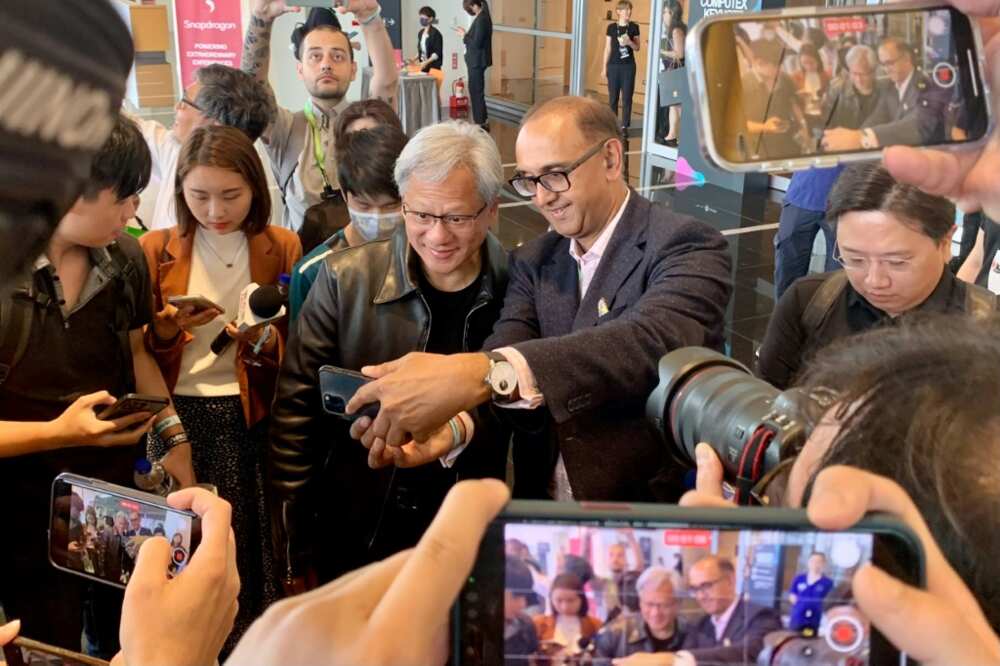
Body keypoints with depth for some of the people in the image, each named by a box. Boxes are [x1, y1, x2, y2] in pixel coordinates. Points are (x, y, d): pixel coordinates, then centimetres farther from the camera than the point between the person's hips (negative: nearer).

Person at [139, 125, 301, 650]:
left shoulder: (282, 247, 2)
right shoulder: (156, 248, 3)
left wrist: (266, 340, -18)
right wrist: (169, 327, -16)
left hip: (251, 419, 0)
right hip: (179, 417, 1)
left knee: (247, 548, 0)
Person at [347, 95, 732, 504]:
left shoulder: (687, 249, -10)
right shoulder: (533, 261, 7)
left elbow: (653, 342, -29)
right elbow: (500, 360, -7)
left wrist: (486, 372, -40)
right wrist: (454, 422, -29)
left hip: (655, 515, -4)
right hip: (541, 504, 4)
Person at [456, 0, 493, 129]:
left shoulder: (481, 20, -20)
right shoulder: (481, 18, 10)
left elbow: (476, 43, -23)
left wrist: (464, 36, -11)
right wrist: (465, 34, 4)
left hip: (478, 62, -10)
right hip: (476, 61, 10)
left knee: (476, 92, -3)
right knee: (476, 91, 17)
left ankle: (481, 123, 4)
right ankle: (482, 121, 24)